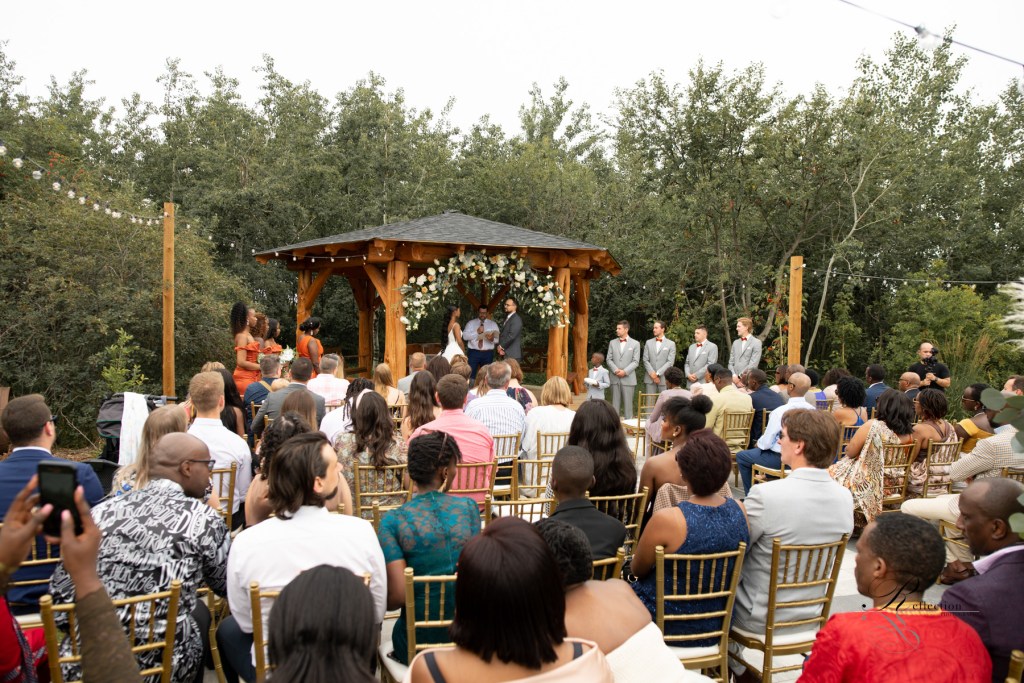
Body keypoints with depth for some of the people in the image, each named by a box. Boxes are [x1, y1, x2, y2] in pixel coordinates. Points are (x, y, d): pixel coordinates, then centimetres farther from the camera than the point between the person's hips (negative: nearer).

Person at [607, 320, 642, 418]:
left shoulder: (635, 343, 2)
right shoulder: (612, 343, 10)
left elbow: (635, 361, -4)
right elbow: (608, 359, 6)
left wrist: (625, 371, -14)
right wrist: (615, 370, -10)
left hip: (628, 378, -2)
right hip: (614, 378, 3)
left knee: (628, 403, -1)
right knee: (615, 403, 4)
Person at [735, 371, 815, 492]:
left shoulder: (781, 411, -26)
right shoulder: (812, 409, -9)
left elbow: (767, 442, -20)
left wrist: (758, 444, 4)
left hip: (781, 459, -7)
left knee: (741, 456, 14)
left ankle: (751, 495, 20)